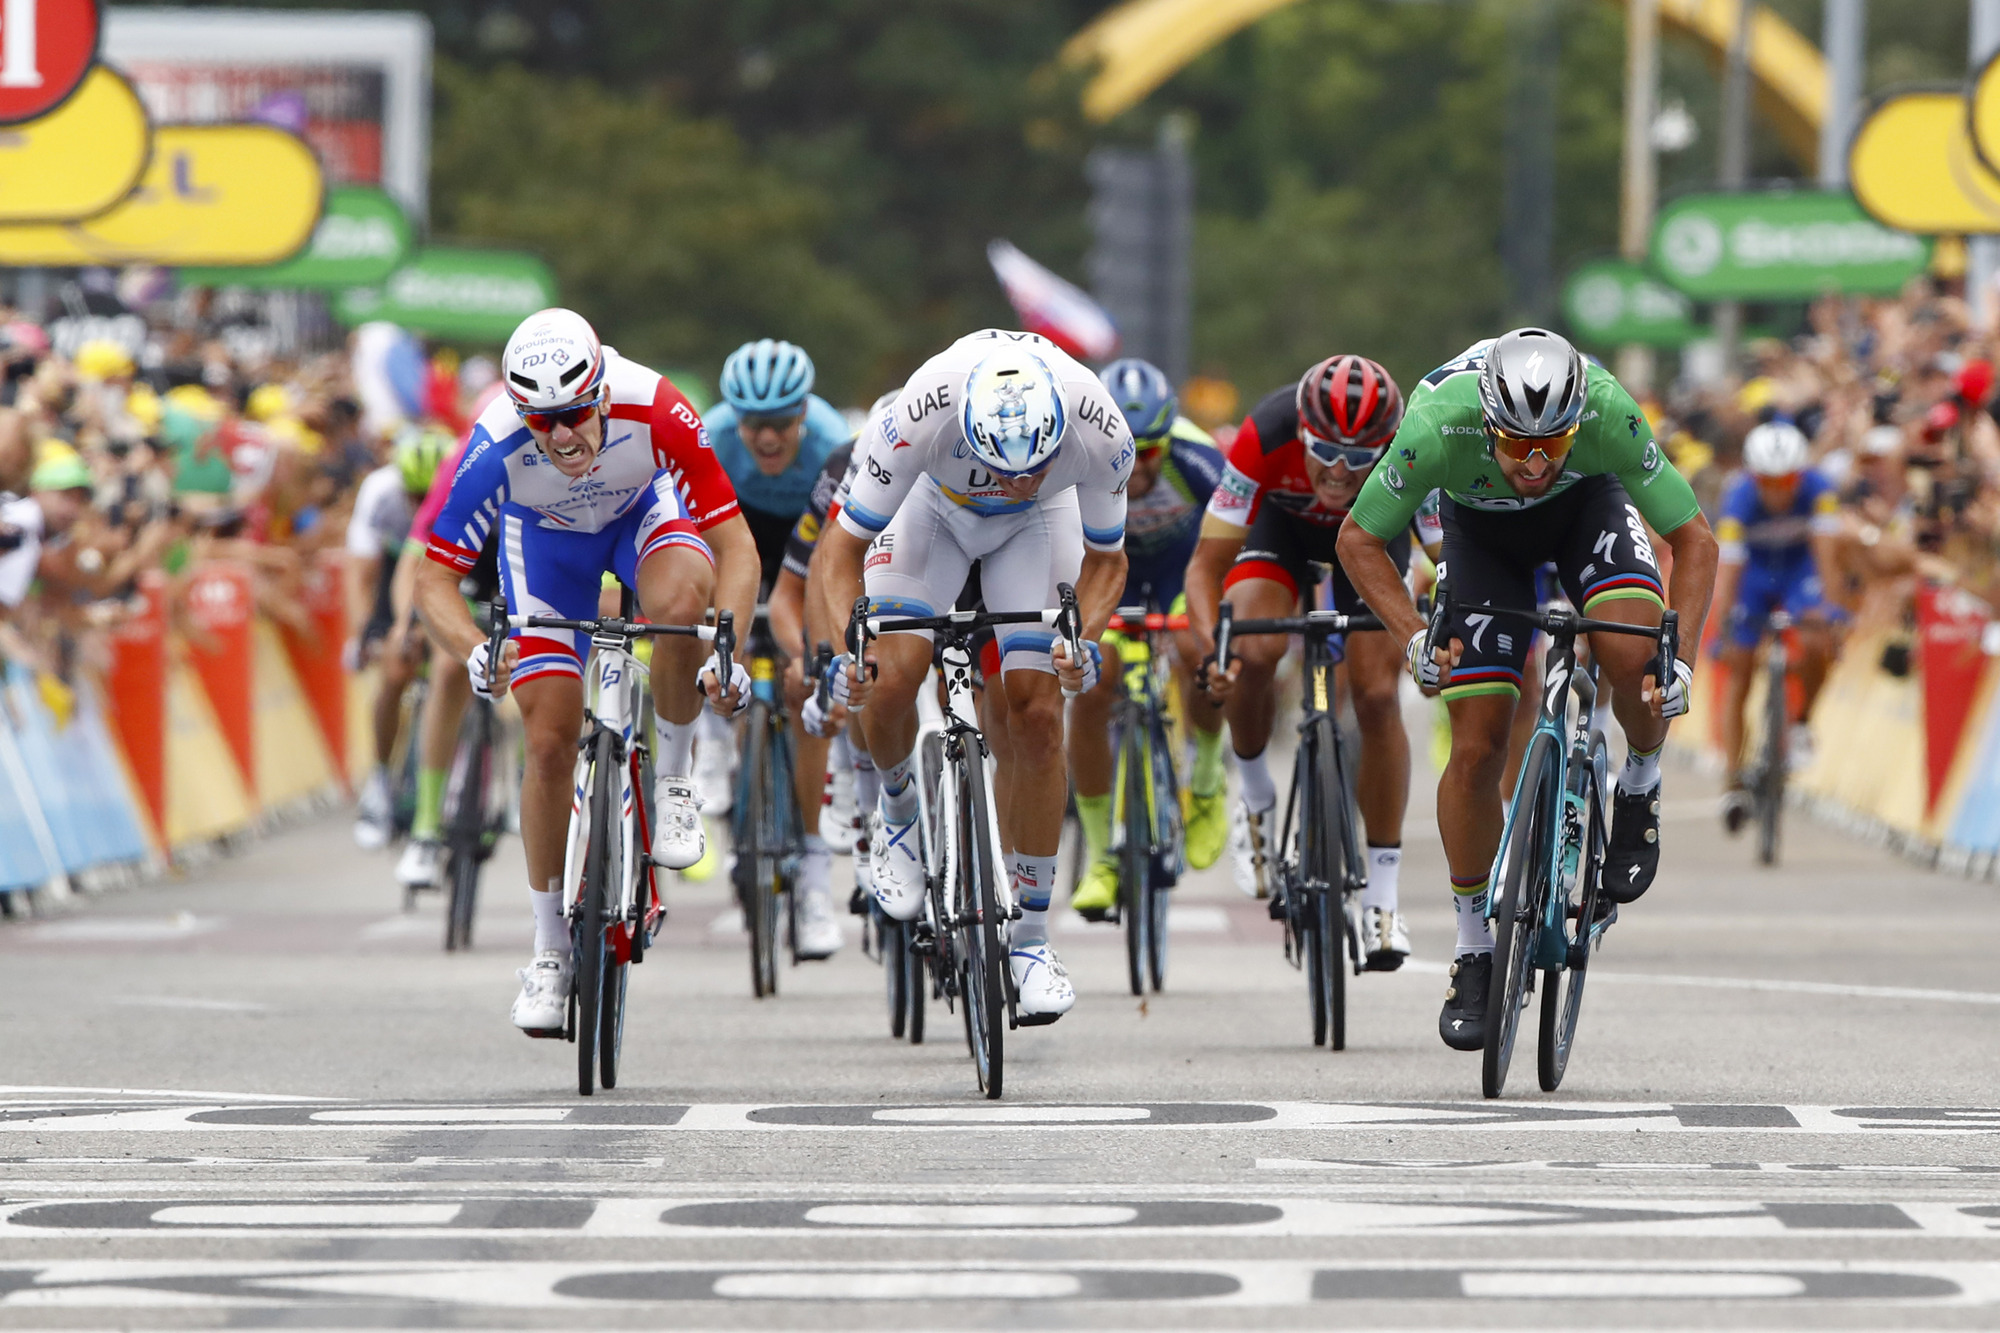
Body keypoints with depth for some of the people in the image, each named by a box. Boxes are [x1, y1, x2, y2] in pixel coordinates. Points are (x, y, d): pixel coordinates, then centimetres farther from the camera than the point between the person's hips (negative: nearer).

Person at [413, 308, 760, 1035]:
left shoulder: (655, 410, -37)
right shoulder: (495, 446, -36)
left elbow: (735, 544, -32)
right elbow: (434, 576, -29)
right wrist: (476, 653, -49)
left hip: (645, 511, 0)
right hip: (546, 537, 0)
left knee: (681, 604, -36)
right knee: (551, 741, -8)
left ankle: (674, 780, -11)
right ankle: (551, 950, 8)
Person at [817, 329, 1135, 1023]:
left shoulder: (1101, 432, -36)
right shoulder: (919, 418, -41)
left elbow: (1105, 558, -15)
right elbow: (843, 546, -27)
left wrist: (1086, 639, -34)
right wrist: (846, 646, -44)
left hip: (1038, 525, 1)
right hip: (932, 506, -1)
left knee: (1037, 713, -12)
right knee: (891, 681, -21)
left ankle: (1030, 936, -1)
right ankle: (900, 813, 14)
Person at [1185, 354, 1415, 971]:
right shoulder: (1265, 438, -40)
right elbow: (1206, 566, -35)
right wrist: (1214, 644, -53)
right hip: (1284, 521, 0)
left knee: (1377, 696, -13)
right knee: (1256, 652, -28)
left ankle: (1382, 895, -3)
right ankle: (1256, 796, 2)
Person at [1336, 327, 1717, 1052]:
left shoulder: (1609, 414, -39)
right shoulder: (1437, 427, -39)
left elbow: (1694, 540, -26)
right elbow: (1358, 541, -21)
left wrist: (1681, 660, -36)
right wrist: (1414, 638, -34)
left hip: (1585, 504, 0)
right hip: (1481, 526, 0)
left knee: (1633, 653, -30)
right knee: (1477, 747, -8)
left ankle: (1639, 788, 2)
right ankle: (1474, 950, 8)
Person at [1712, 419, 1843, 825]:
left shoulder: (1817, 489, -29)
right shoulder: (1740, 497, -32)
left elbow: (1825, 548, -34)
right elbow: (1727, 566, -37)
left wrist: (1827, 605, -47)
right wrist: (1723, 628, -46)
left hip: (1799, 567, 0)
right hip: (1754, 568, 0)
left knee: (1816, 644, -27)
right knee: (1738, 673, -6)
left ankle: (1802, 723, 1)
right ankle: (1734, 784, -1)